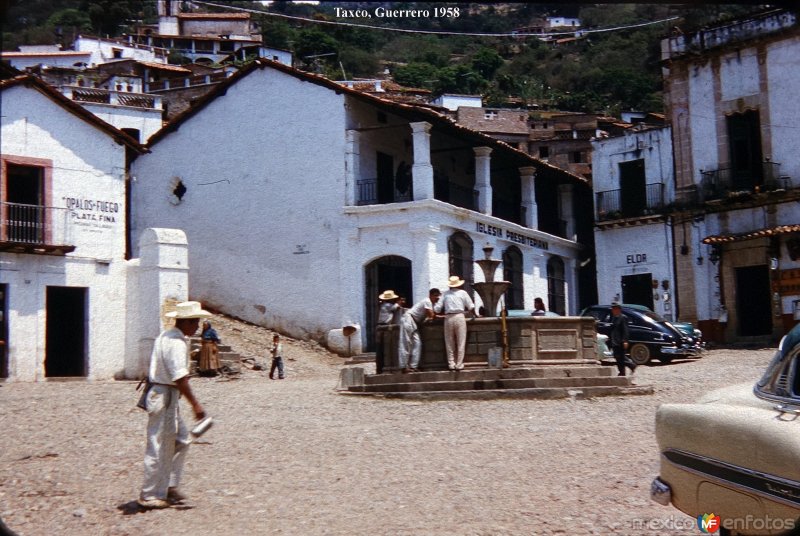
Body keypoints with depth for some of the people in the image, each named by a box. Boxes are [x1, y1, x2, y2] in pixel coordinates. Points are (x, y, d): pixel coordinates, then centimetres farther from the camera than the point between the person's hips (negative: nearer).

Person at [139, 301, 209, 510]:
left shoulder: (166, 336, 13)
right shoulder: (176, 343, -19)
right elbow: (180, 377, -25)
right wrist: (195, 404, -24)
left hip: (160, 393, 10)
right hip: (165, 396, -10)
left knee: (181, 440, 15)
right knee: (160, 447, -2)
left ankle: (169, 487, 20)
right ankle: (150, 496, 7)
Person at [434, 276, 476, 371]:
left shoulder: (445, 294, 10)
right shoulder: (462, 293, 7)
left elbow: (438, 308, 4)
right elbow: (471, 307, 6)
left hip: (448, 318, 2)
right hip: (460, 317, -2)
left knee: (450, 343, 8)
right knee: (461, 342, 2)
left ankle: (451, 364, 7)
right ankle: (459, 364, -1)